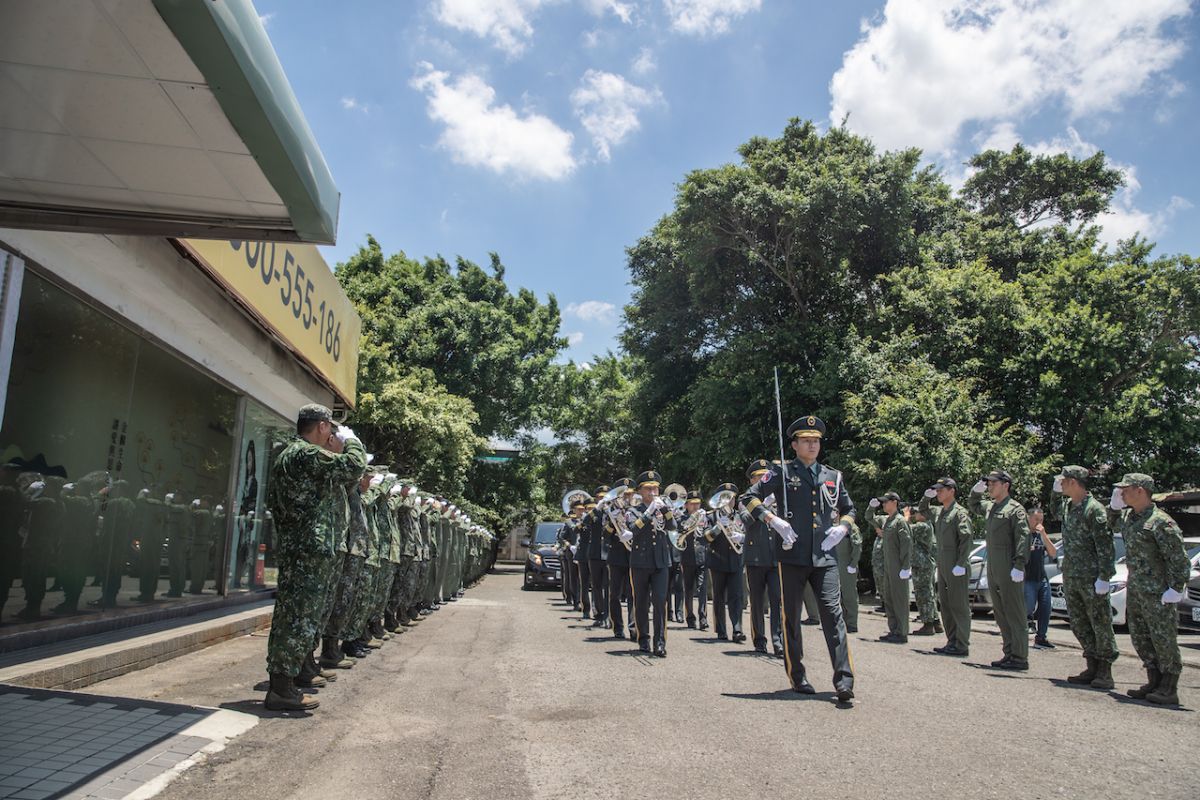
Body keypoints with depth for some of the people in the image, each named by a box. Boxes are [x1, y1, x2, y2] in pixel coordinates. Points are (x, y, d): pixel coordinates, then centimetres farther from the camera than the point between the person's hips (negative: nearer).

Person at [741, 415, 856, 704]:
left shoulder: (832, 476, 13)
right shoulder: (782, 472, 3)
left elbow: (849, 509, 25)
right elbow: (748, 497, 2)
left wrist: (842, 528, 5)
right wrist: (772, 519, -11)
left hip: (824, 557, 2)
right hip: (792, 557, -2)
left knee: (833, 613, -7)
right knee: (791, 617, 6)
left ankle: (844, 681, -6)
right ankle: (797, 677, 19)